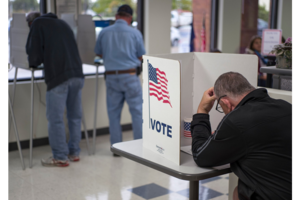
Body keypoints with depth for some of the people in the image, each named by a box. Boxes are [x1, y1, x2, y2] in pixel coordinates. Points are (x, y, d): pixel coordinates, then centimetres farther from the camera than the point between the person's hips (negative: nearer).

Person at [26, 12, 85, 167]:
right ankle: (74, 152, 21)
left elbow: (34, 54, -1)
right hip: (77, 74, 7)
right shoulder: (63, 24, 25)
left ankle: (60, 157, 5)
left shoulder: (37, 24, 6)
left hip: (58, 77, -7)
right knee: (75, 116, 13)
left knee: (55, 118, 1)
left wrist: (34, 62, 21)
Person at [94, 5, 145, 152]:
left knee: (114, 112, 10)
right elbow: (141, 57, 2)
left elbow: (98, 53, 13)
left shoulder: (104, 32, 1)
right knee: (137, 110, 6)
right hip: (130, 76, -2)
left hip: (111, 76, 3)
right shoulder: (135, 33, -5)